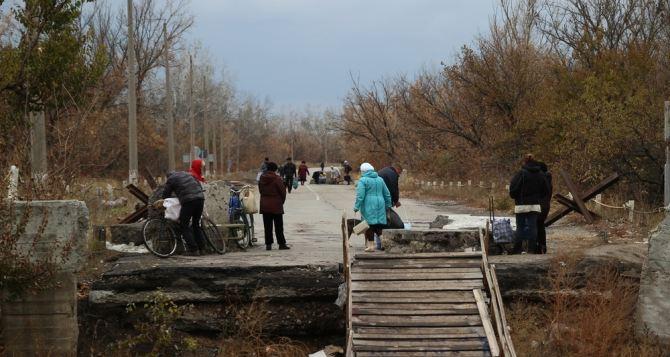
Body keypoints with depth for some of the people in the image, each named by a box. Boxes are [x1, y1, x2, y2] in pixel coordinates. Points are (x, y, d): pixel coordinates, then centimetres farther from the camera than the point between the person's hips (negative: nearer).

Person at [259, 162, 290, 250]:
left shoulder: (262, 179, 3)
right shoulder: (277, 179, -13)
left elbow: (260, 190, 10)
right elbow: (283, 191, -9)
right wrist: (282, 201, 8)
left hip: (264, 206, 4)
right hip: (276, 206, -4)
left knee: (267, 226, 8)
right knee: (278, 225, 2)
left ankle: (268, 244, 6)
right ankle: (281, 243, 4)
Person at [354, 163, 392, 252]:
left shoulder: (363, 180, -5)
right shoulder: (380, 179, 14)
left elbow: (360, 195, -13)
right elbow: (387, 194, 18)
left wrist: (356, 207, -10)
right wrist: (388, 205, 28)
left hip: (368, 205, -5)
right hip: (380, 204, 5)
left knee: (369, 224, -2)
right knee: (378, 224, 11)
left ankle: (371, 245, -3)